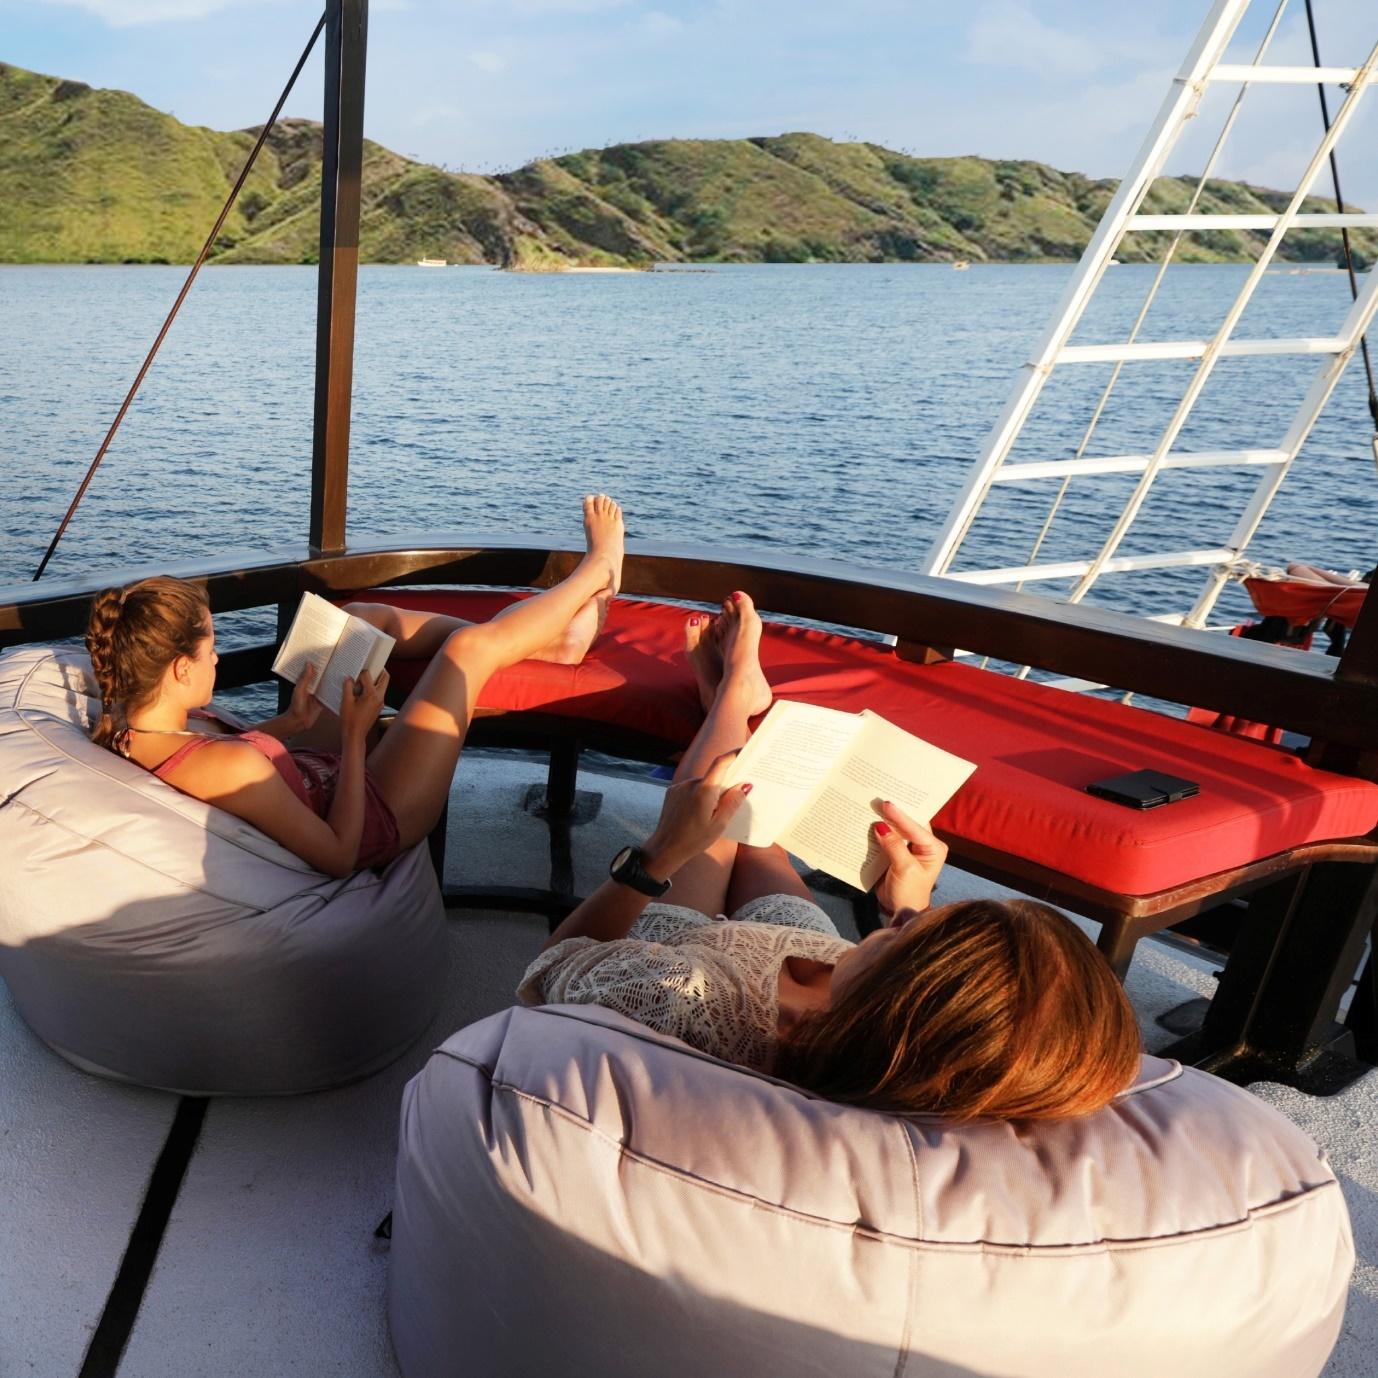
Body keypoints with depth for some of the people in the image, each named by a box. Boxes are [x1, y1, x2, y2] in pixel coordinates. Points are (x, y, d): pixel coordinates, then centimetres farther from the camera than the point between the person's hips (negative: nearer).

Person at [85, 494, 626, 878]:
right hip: (371, 817, -8)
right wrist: (355, 734, -26)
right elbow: (338, 857, -30)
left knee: (362, 617, 13)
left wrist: (291, 721, -5)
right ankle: (597, 569, 27)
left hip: (312, 771, 8)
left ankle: (548, 639, 30)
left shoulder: (123, 723, -15)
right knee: (470, 644, -3)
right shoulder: (230, 766, -41)